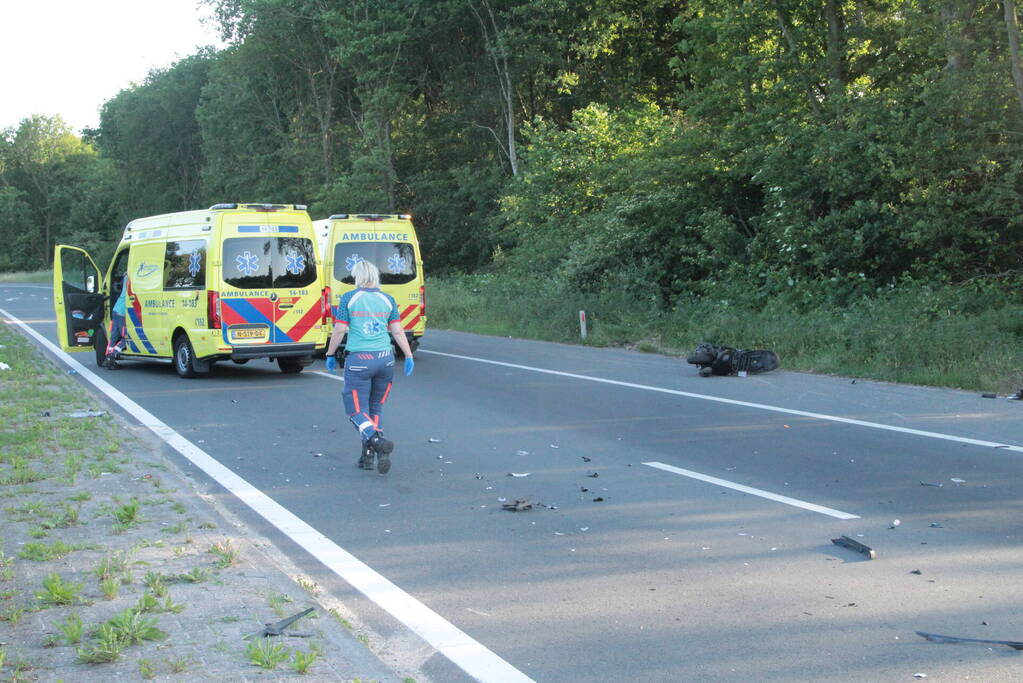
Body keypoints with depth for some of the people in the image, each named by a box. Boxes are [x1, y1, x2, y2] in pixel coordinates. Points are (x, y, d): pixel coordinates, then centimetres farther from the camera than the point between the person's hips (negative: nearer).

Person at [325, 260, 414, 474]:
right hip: (385, 359, 4)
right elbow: (398, 331, 6)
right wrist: (409, 356, 13)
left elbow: (339, 330, -2)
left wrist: (330, 354, 11)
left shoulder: (349, 298, -1)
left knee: (357, 410, 1)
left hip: (359, 360, -4)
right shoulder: (387, 300, 7)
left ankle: (378, 442, -25)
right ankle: (368, 455, 16)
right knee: (375, 408, 16)